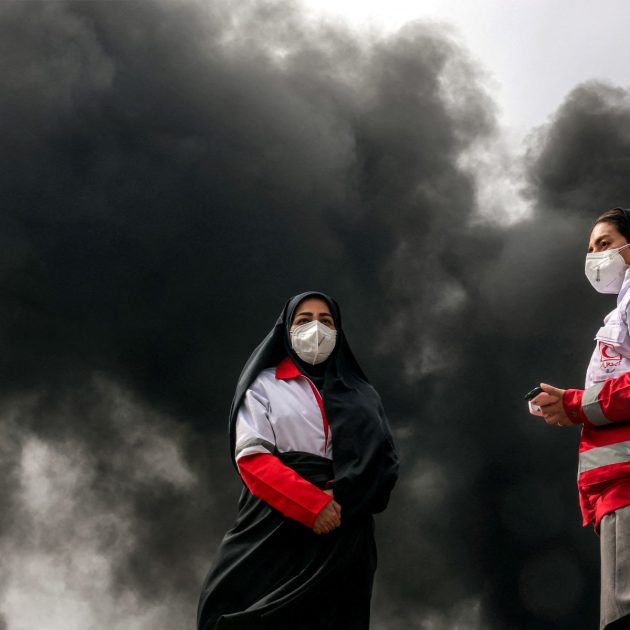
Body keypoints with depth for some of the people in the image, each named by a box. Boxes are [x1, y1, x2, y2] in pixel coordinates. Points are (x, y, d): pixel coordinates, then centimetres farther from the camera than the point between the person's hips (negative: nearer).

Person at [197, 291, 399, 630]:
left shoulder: (361, 395, 17)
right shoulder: (265, 385, 9)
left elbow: (384, 463, 5)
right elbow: (252, 458, -5)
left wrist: (340, 498, -15)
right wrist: (312, 504, -18)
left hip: (342, 539, 3)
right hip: (275, 530, -2)